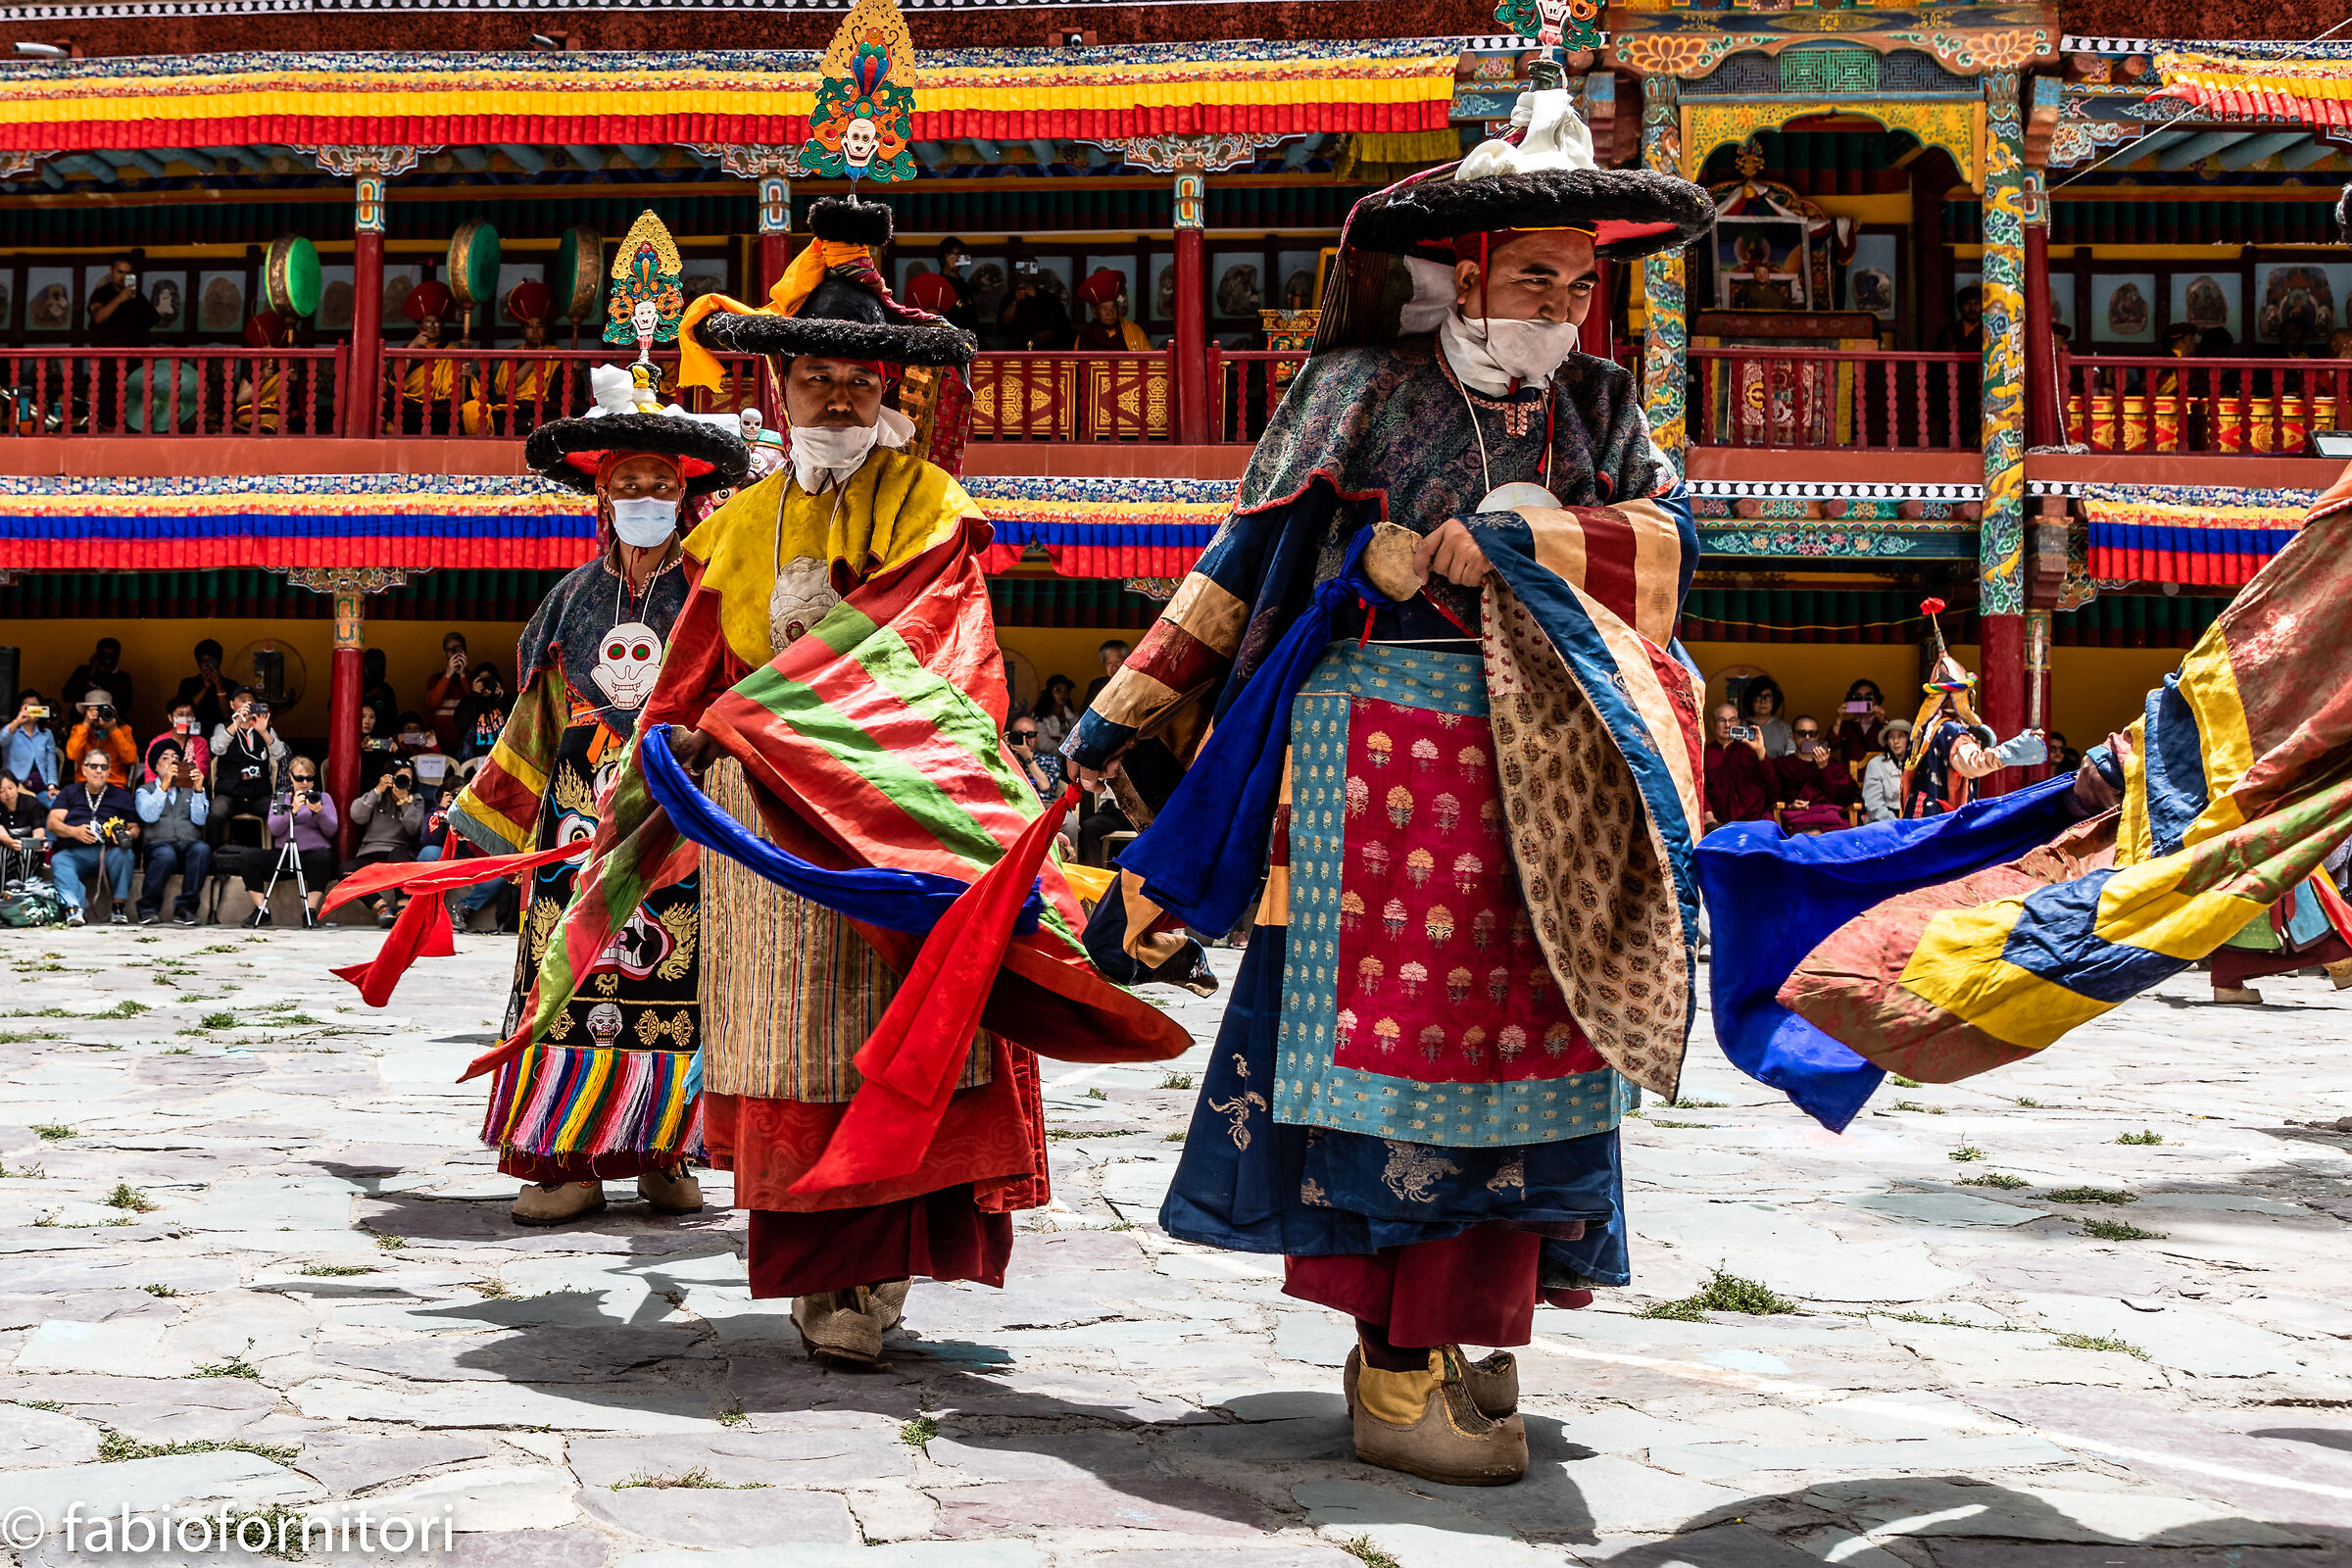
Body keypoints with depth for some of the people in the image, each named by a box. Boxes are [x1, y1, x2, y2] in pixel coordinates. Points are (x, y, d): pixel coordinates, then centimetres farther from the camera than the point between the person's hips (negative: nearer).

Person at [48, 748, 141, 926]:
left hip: (108, 852, 0)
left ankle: (119, 907, -31)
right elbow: (53, 823, 10)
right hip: (75, 853, 0)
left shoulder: (121, 795, 22)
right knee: (58, 861, -33)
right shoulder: (69, 792, 22)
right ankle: (73, 909, -49)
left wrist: (127, 835, -9)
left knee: (125, 855, -34)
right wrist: (74, 831, -11)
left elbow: (135, 828, 16)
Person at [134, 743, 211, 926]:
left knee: (202, 849, -34)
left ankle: (185, 907, -29)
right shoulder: (145, 790, 19)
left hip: (190, 844, 2)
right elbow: (149, 816, -4)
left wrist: (198, 790, -8)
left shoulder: (190, 790, 24)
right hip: (159, 844, -2)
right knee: (166, 854, -38)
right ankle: (148, 909, -20)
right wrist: (164, 785, -11)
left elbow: (199, 819, 5)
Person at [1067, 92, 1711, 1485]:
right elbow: (1243, 563, 2)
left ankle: (1458, 1325, 20)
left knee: (1512, 1050, 7)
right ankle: (1396, 1374, -1)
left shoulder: (1594, 404, 14)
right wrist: (1123, 715, 2)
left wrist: (1523, 533, -15)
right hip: (1377, 755, -5)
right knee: (1402, 1045, -6)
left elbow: (1669, 537, 0)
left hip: (1538, 770, 6)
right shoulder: (1365, 387, 0)